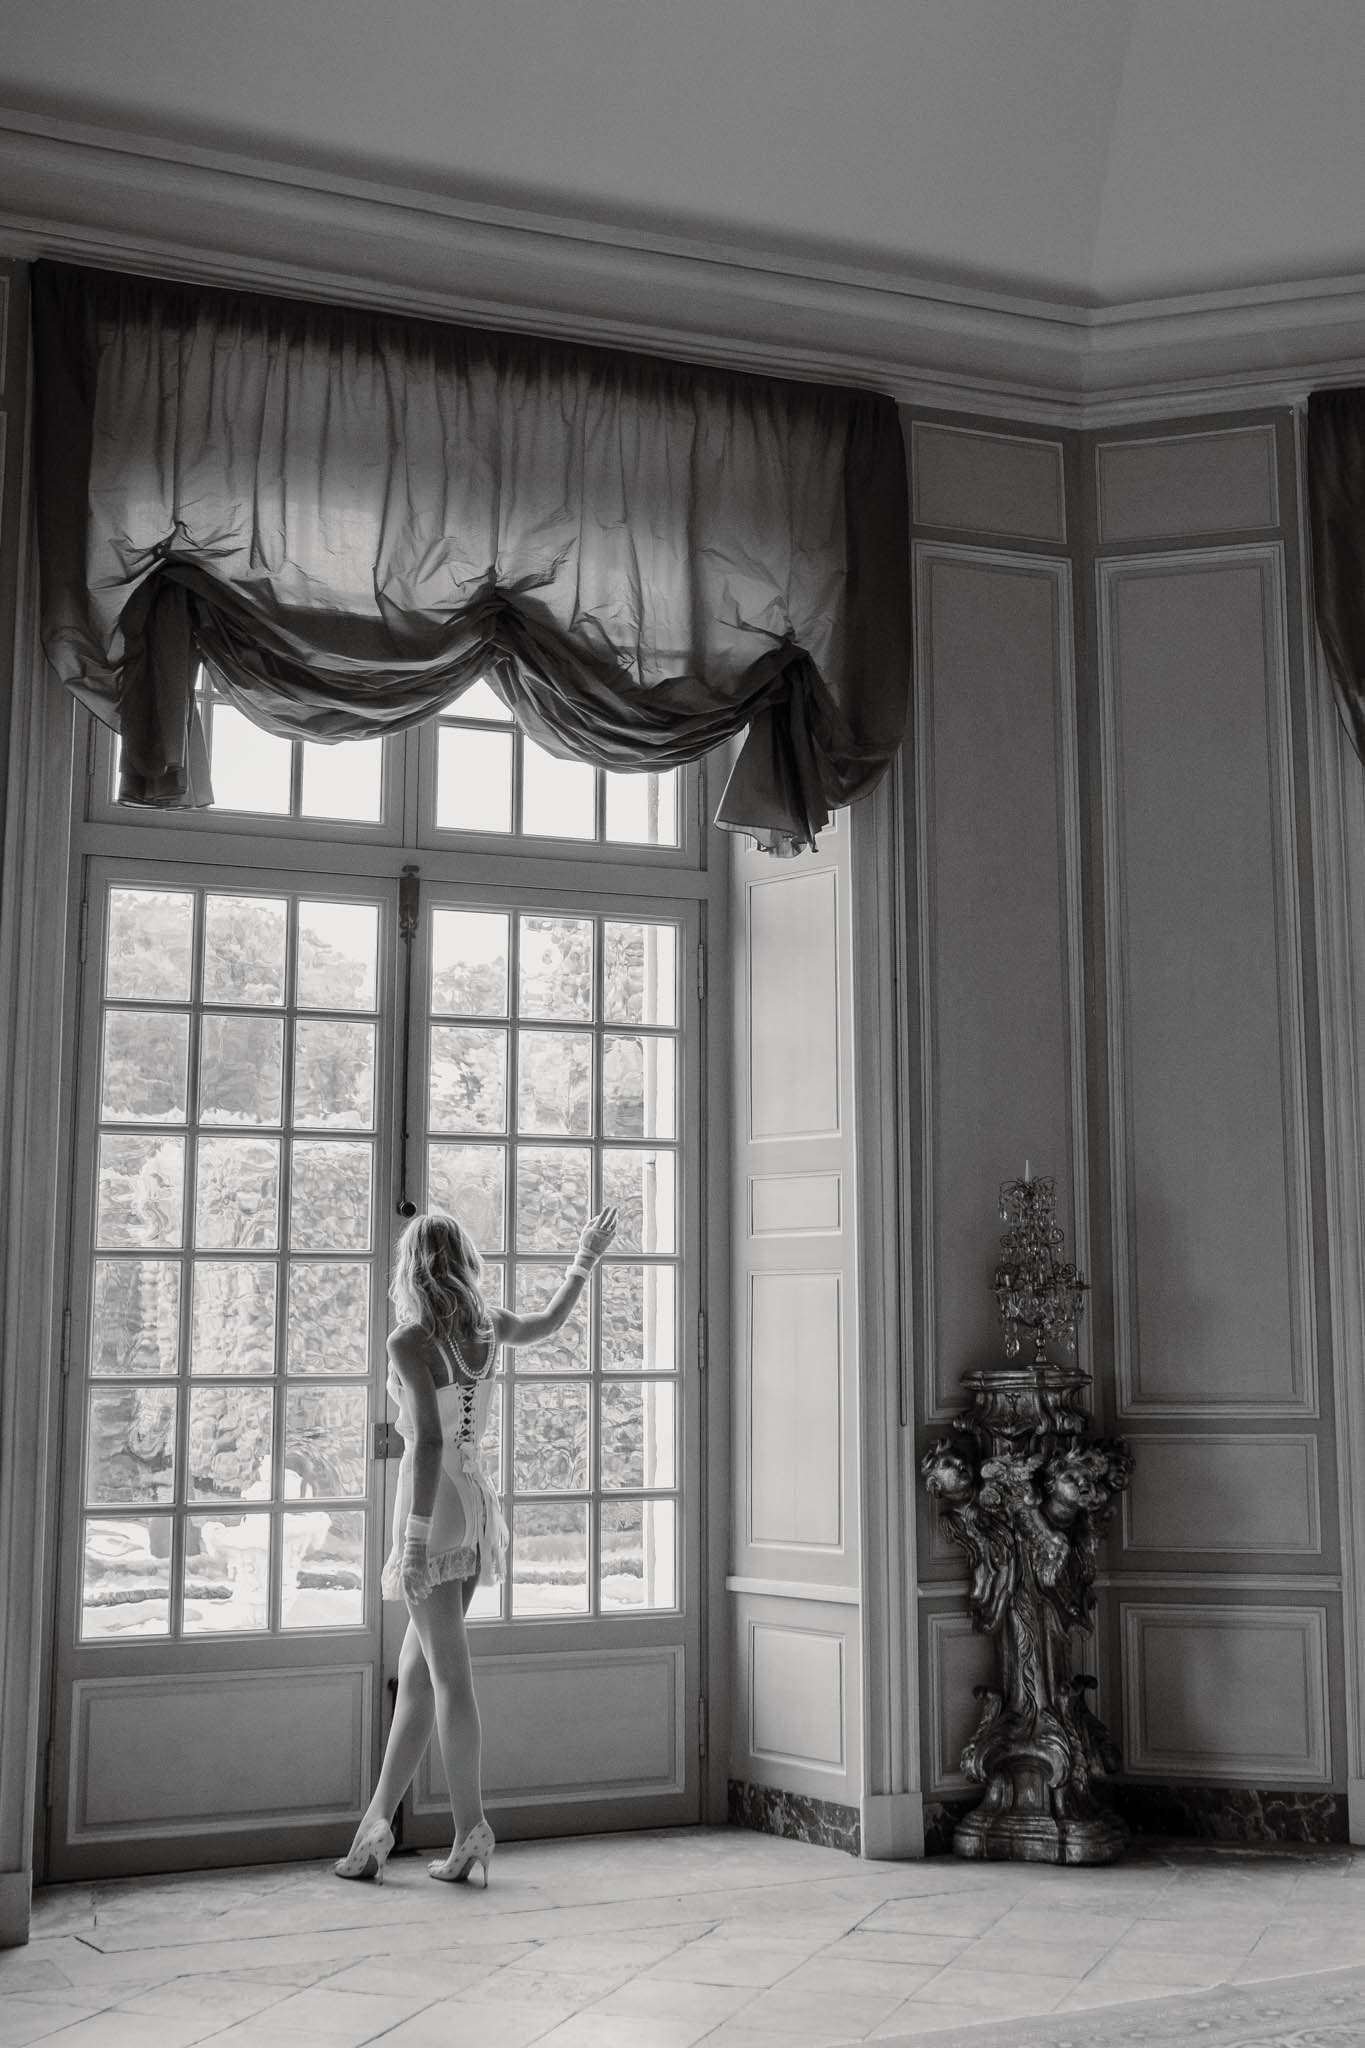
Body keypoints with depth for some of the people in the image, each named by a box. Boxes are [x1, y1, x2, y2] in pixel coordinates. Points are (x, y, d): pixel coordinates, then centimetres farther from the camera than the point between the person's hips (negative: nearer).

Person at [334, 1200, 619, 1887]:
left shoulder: (410, 1341, -13)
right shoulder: (485, 1323, 6)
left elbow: (429, 1441, -20)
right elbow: (545, 1325, 27)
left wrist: (414, 1539, -20)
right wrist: (585, 1260, 41)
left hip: (434, 1505, -7)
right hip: (478, 1504, 7)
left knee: (448, 1674, -3)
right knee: (416, 1676, 11)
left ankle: (472, 1831, 0)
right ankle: (376, 1821, 16)